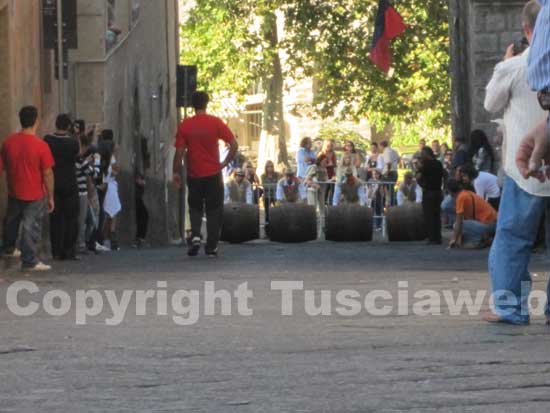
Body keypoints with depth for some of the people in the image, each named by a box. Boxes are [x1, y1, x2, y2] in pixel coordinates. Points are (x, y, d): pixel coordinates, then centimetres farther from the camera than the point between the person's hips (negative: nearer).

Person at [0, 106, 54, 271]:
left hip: (14, 191, 5)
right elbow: (47, 174, -16)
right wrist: (51, 197, -7)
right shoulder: (41, 146, -20)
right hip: (35, 194, -5)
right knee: (31, 226, 3)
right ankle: (29, 261, 7)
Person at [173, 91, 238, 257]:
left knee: (195, 208, 17)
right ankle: (211, 247, 7)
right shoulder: (216, 123, -5)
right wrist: (225, 163, 2)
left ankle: (195, 236, -7)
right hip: (213, 175, -1)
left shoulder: (185, 125, -5)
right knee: (214, 211, 9)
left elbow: (179, 152, -5)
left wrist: (176, 173, 4)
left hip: (194, 175, 1)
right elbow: (234, 145, -9)